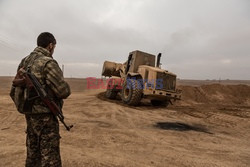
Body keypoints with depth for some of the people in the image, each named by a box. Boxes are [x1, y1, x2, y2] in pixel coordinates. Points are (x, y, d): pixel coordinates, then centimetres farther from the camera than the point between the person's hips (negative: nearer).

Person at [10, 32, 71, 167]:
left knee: (33, 152, 21)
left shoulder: (25, 62, 8)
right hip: (45, 116, -8)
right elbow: (64, 91, -20)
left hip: (30, 114, 8)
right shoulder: (48, 63, -17)